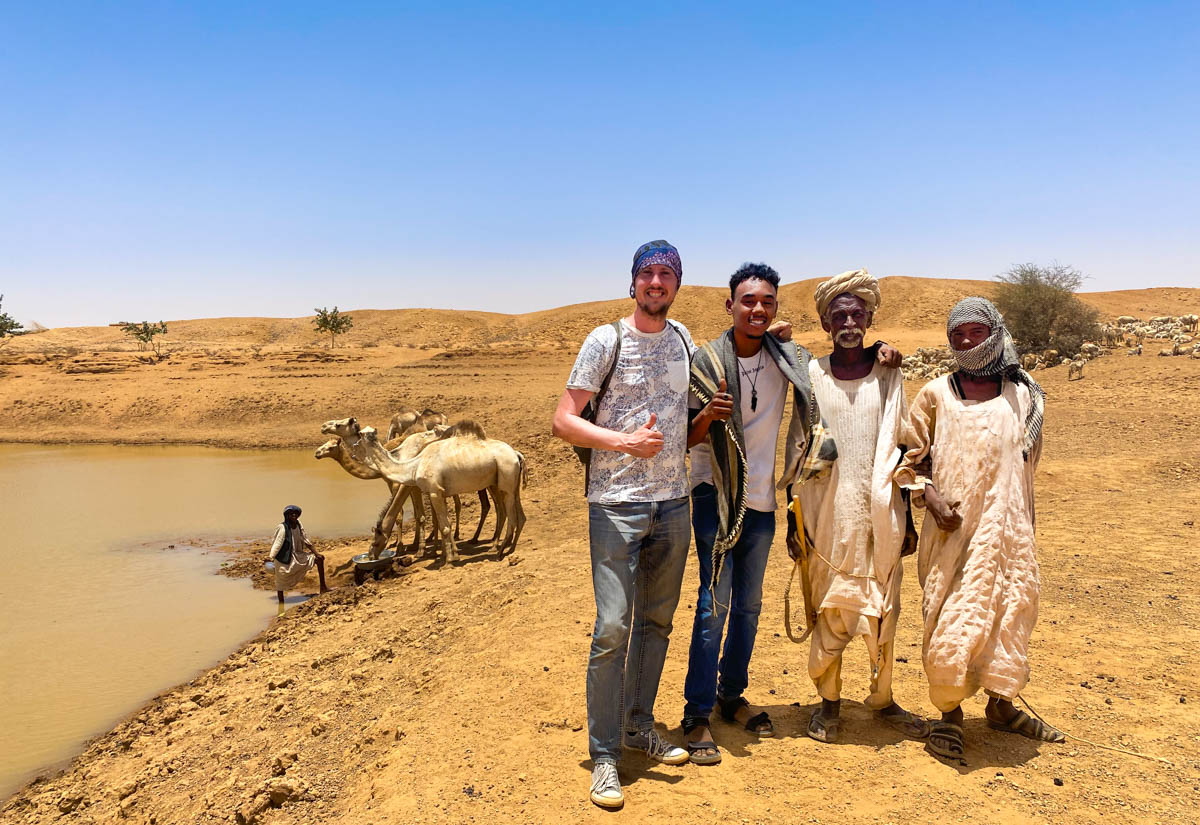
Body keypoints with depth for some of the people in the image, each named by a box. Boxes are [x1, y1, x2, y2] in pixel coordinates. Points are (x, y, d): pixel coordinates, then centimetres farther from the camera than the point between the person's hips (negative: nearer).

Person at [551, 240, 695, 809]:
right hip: (617, 505, -5)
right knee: (612, 628, -6)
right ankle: (604, 755, 7)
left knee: (656, 622, 14)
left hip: (673, 502, 6)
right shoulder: (606, 340, -5)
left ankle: (639, 727, 30)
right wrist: (626, 442, -19)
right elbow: (563, 421, -9)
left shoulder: (683, 339, 11)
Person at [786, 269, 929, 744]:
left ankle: (882, 699, 28)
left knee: (884, 615, 9)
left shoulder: (889, 375, 6)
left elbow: (902, 449, 10)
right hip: (828, 519, -1)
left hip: (880, 518, 2)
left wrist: (907, 519, 9)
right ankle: (828, 701, 22)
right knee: (829, 615, 4)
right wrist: (793, 520, 2)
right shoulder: (811, 376, 1)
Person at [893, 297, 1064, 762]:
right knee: (950, 620, -2)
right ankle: (949, 713, 14)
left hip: (1007, 528, 3)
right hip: (953, 528, -3)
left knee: (1009, 613, 11)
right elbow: (906, 458, 3)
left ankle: (1001, 705, 30)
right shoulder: (936, 395, 0)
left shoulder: (1023, 396, 7)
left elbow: (1027, 461, 17)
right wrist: (928, 495, -12)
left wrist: (1020, 523, 15)